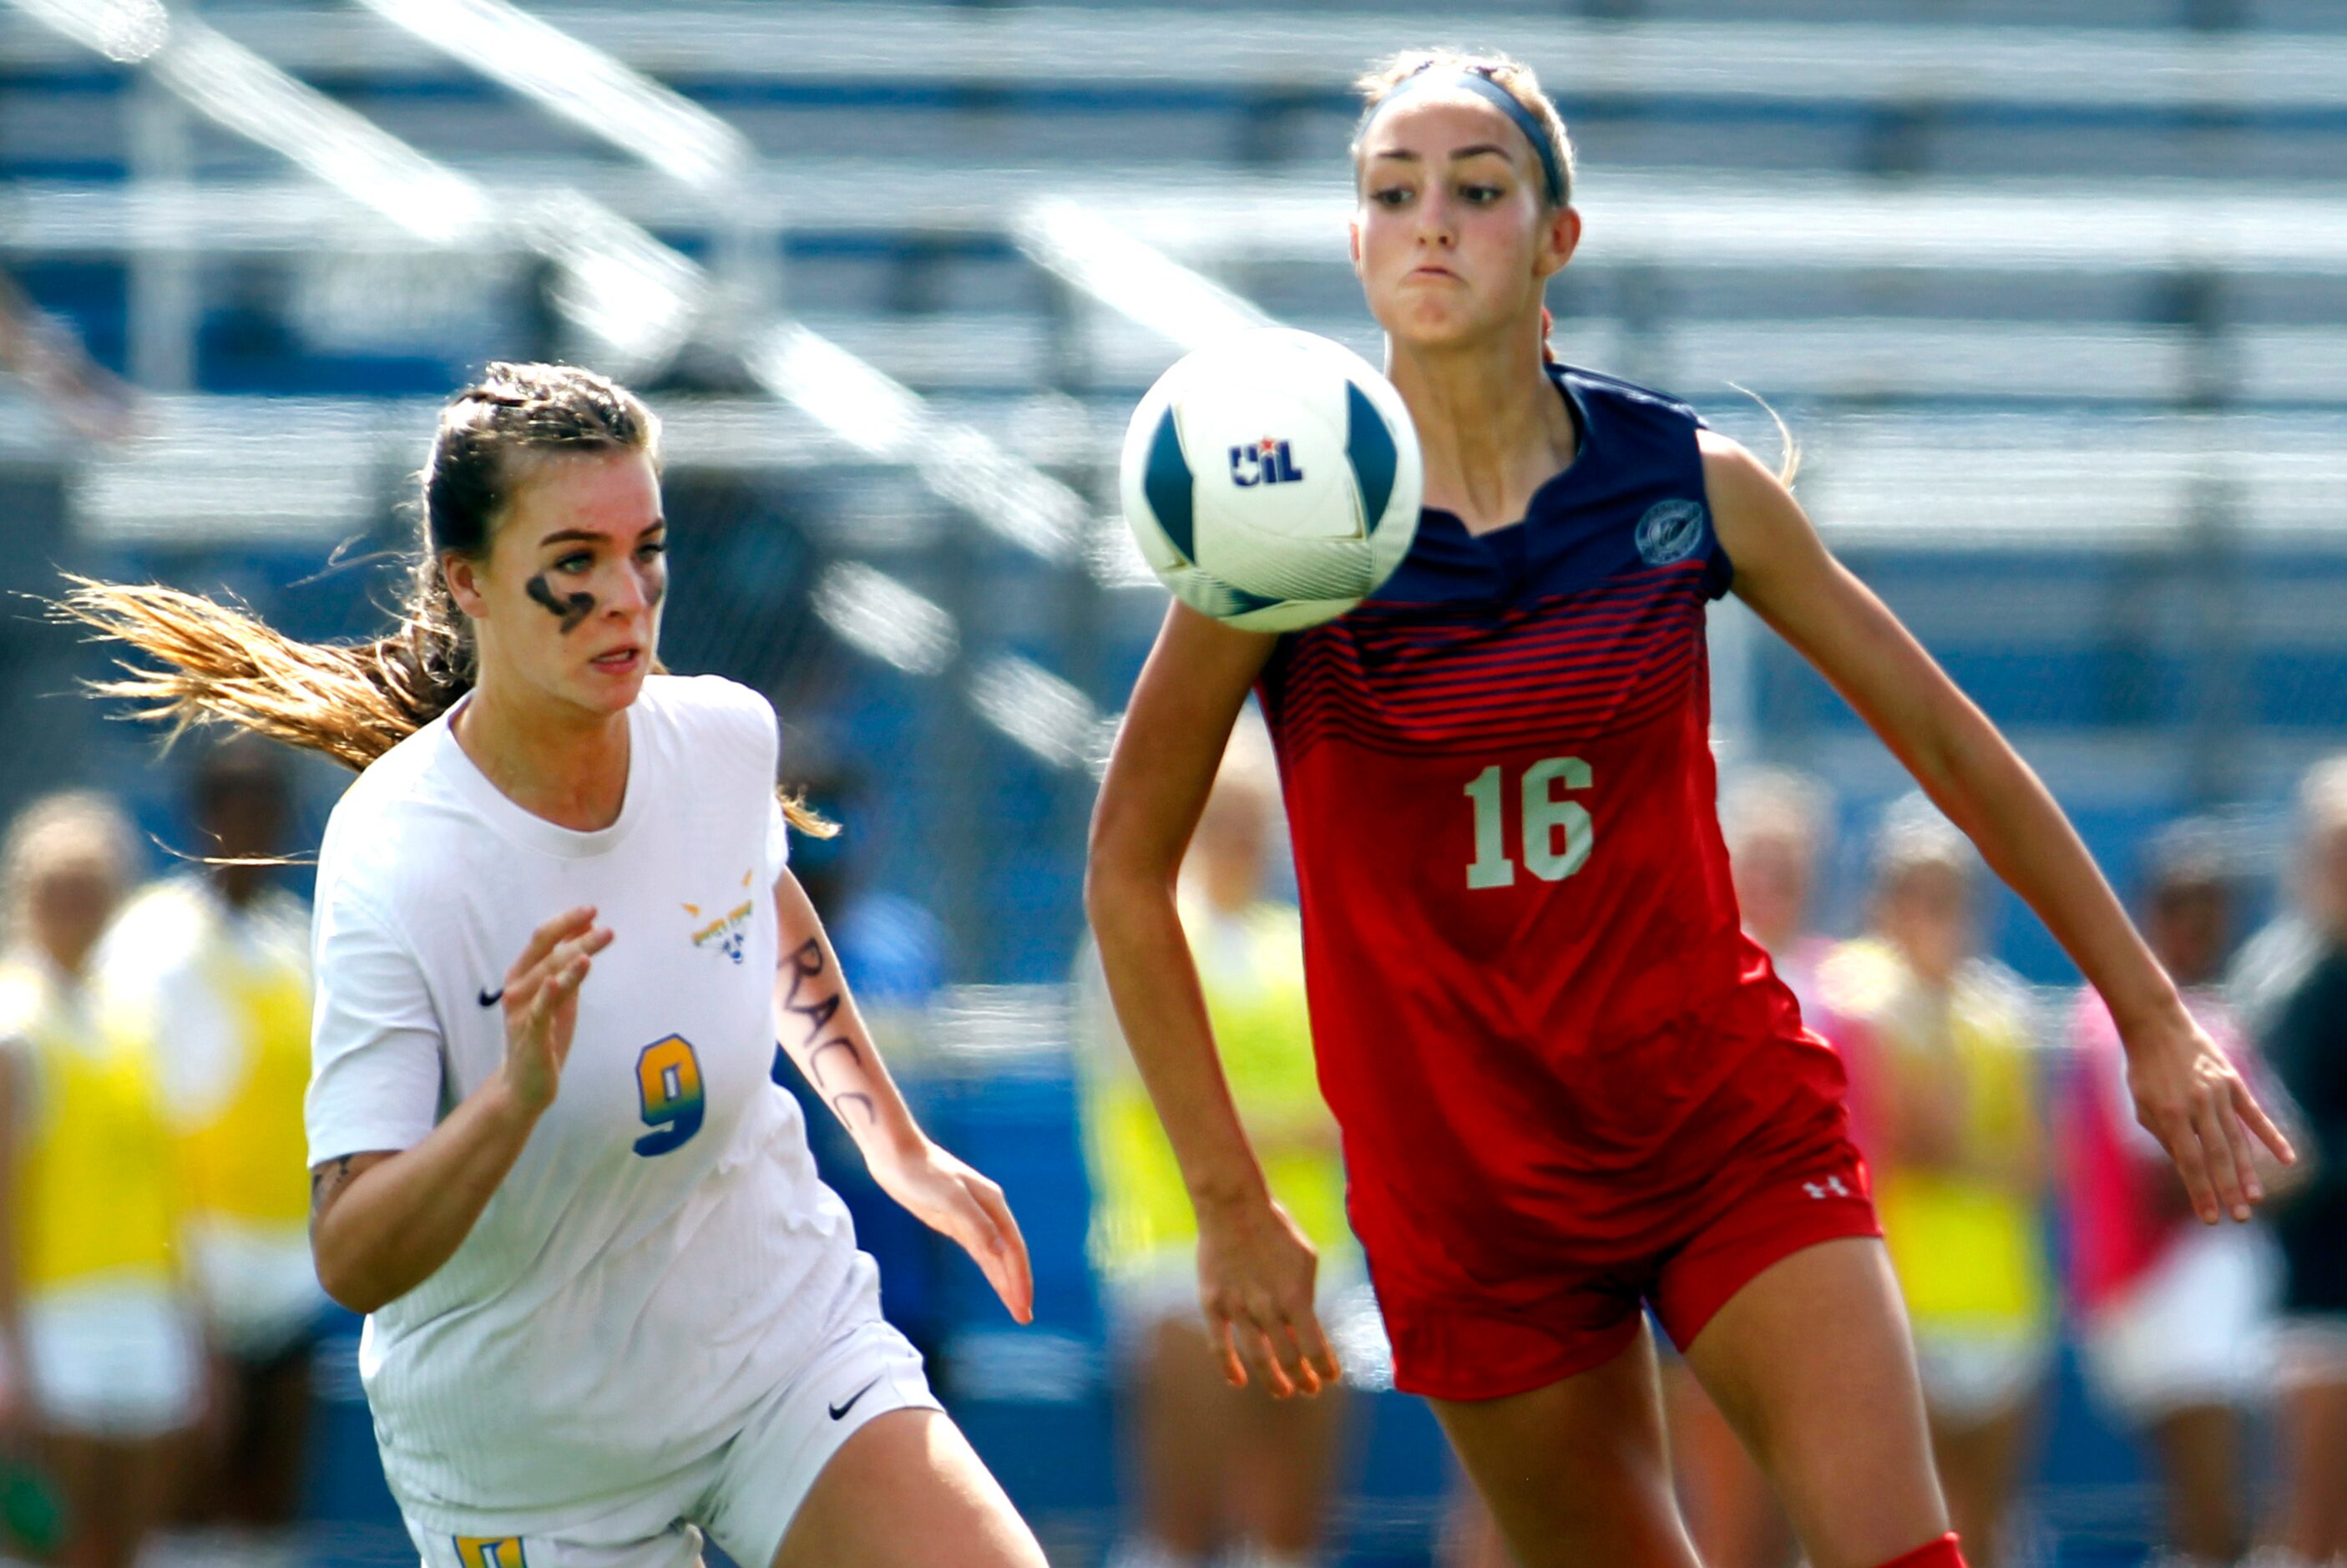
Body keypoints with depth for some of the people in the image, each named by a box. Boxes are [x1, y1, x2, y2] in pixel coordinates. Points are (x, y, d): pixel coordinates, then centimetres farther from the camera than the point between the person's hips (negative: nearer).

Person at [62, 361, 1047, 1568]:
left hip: (796, 1344, 3)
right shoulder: (394, 869, -23)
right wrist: (518, 1095, -42)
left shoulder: (724, 737, -7)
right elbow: (354, 1263, -27)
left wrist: (899, 1149, 25)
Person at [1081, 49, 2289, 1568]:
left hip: (1736, 1125, 0)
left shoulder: (1692, 485, -4)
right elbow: (1128, 870, 0)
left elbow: (1949, 744, 8)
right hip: (1467, 1185, 0)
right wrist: (1232, 1203, -3)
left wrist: (2151, 1014, 9)